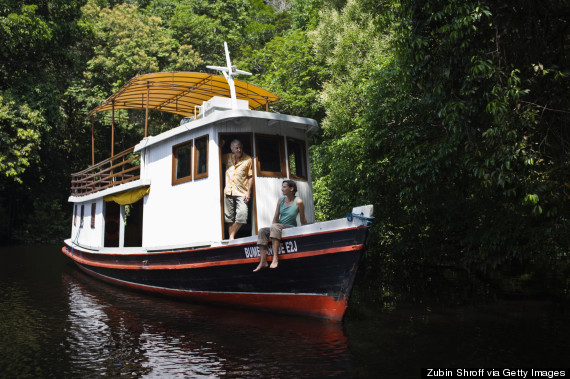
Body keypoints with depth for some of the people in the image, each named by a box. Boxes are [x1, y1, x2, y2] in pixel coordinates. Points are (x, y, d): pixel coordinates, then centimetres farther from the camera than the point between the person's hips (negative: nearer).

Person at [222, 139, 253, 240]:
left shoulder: (248, 160, 0)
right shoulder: (228, 157, 10)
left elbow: (250, 177, 0)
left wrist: (248, 192, -8)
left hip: (242, 193, -3)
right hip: (228, 192, 3)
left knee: (242, 216, -13)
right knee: (229, 217, 5)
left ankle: (231, 235, 4)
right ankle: (231, 238, 12)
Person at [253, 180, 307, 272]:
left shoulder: (298, 202, -9)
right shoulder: (280, 200, 6)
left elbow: (302, 220, -2)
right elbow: (276, 217, 7)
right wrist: (273, 228, -4)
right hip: (278, 228, 6)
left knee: (275, 226, -34)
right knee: (262, 231, -17)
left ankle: (275, 258, -42)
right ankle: (263, 261, -24)